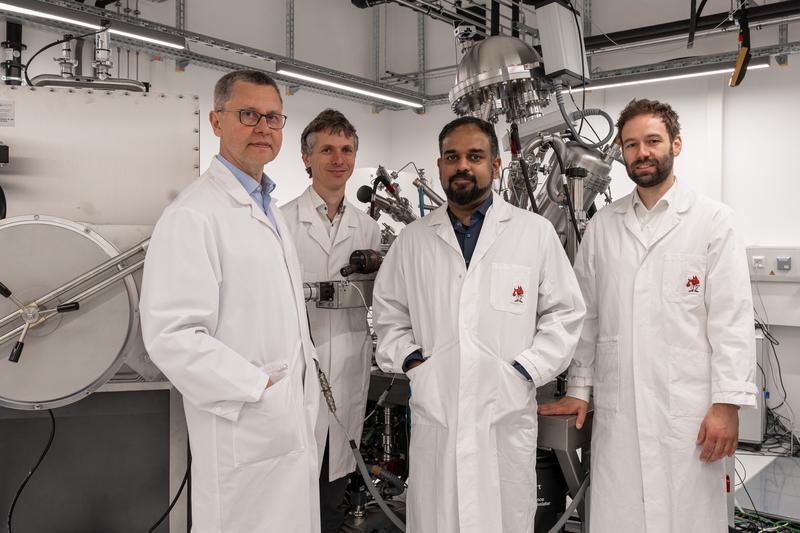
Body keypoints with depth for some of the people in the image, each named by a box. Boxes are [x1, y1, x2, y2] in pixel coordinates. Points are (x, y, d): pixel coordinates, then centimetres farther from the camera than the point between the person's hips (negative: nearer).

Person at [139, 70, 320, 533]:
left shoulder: (269, 208, 15)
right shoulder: (194, 214, -16)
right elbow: (172, 336, -23)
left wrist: (307, 368, 12)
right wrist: (262, 390, -20)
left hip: (294, 421, 9)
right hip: (243, 430, -8)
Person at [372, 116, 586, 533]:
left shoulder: (536, 233, 3)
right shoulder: (413, 239, 10)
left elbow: (564, 313, 4)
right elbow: (388, 311, 16)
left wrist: (525, 371, -5)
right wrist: (409, 360, 1)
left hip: (506, 414, -1)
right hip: (433, 412, 2)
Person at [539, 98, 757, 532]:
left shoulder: (712, 221, 0)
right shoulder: (602, 226, 9)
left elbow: (731, 318, -4)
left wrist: (727, 403, -9)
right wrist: (578, 389, 11)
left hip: (687, 410, -2)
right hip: (615, 410, 3)